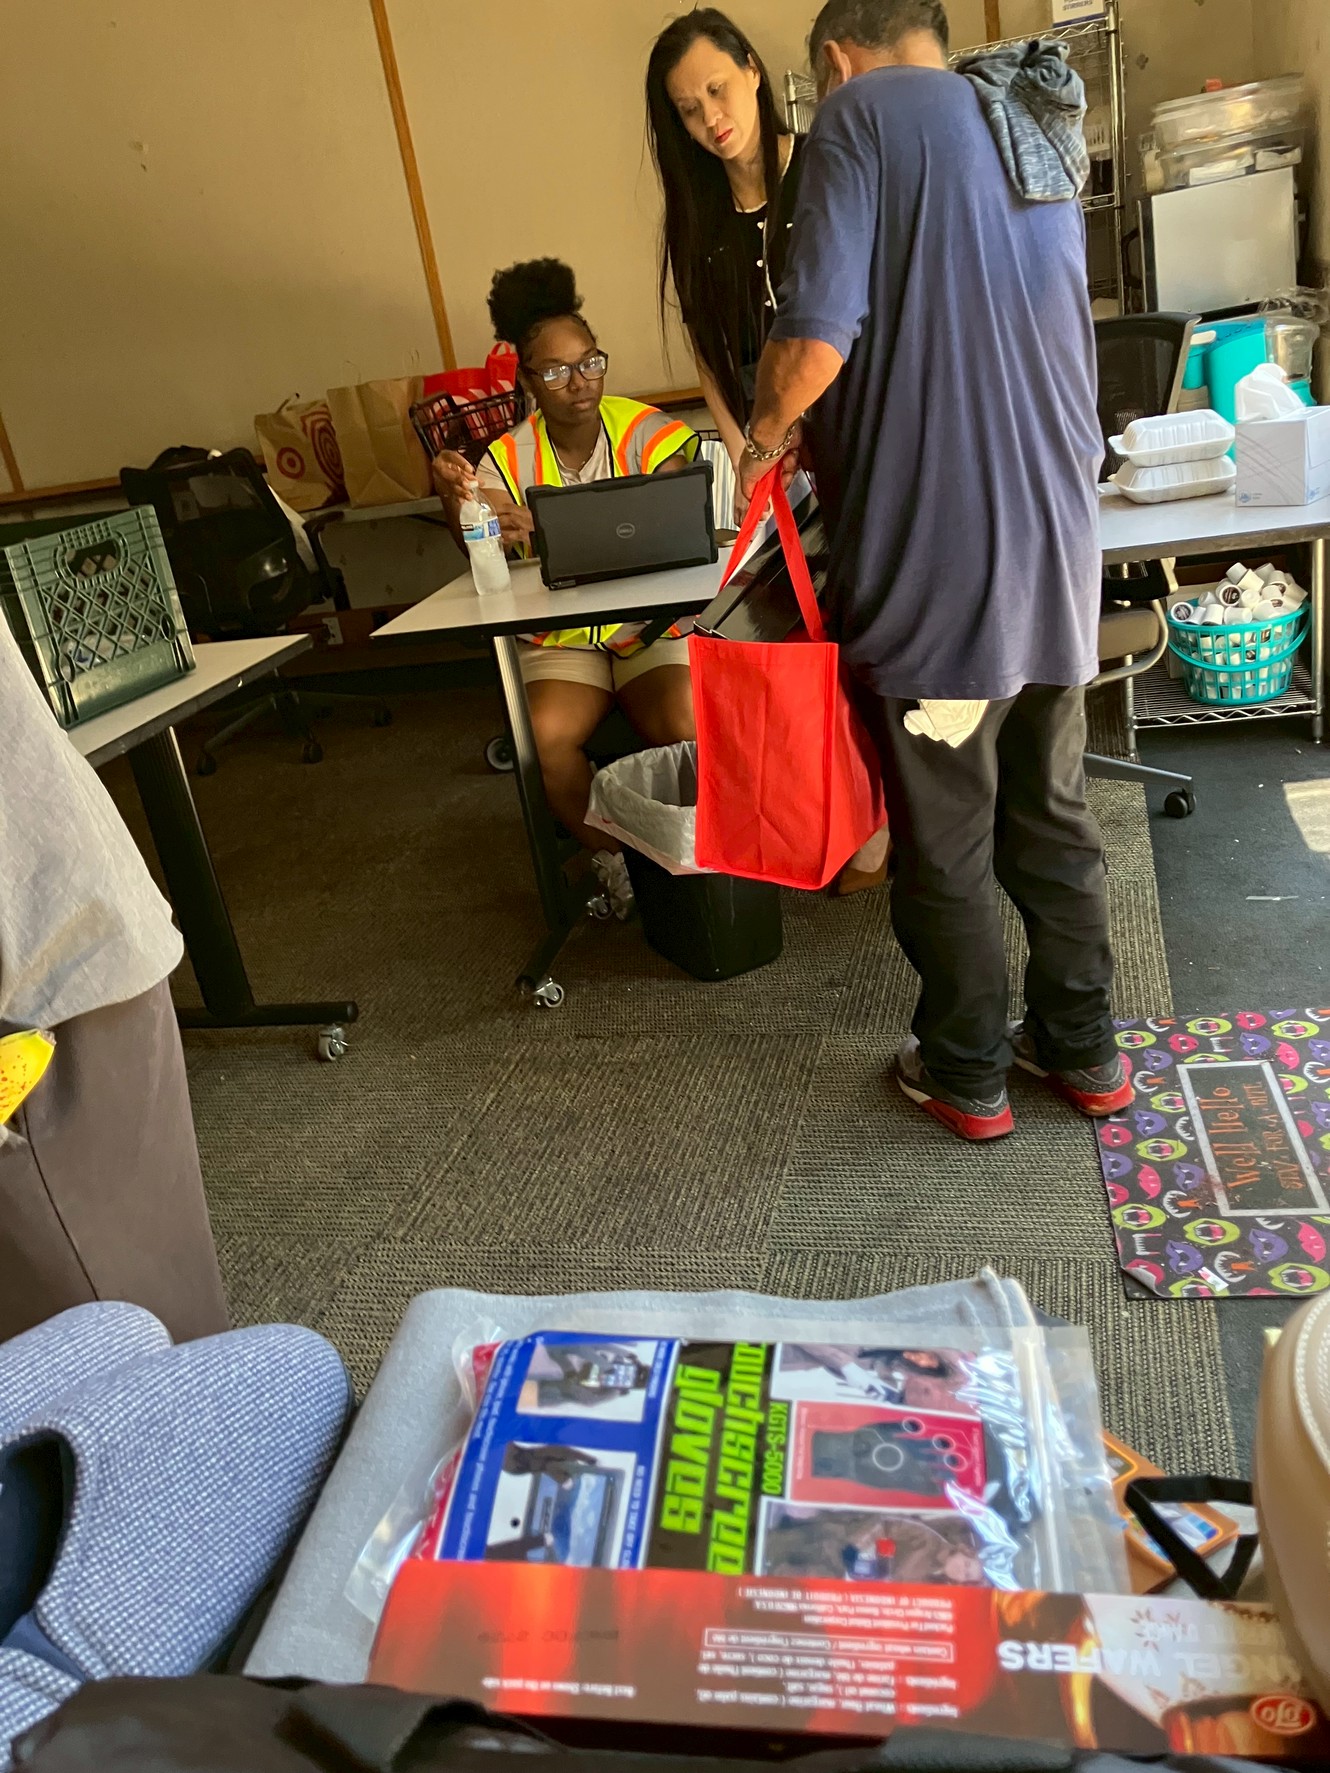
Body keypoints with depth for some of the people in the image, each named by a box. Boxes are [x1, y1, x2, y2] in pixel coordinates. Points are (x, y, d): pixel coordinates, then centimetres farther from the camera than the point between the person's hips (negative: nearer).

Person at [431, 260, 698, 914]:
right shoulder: (507, 459, 2)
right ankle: (612, 860, 0)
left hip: (649, 621, -1)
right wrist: (456, 504, -30)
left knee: (685, 732, -29)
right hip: (558, 635, 2)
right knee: (547, 736, -28)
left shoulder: (645, 432, -5)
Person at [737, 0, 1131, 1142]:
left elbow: (818, 337, -18)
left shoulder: (859, 114, -5)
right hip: (1059, 547, 7)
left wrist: (771, 432, 2)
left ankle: (967, 1076, 22)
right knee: (1053, 814, 17)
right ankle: (1083, 1049, 29)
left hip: (935, 560, -7)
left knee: (946, 839, 7)